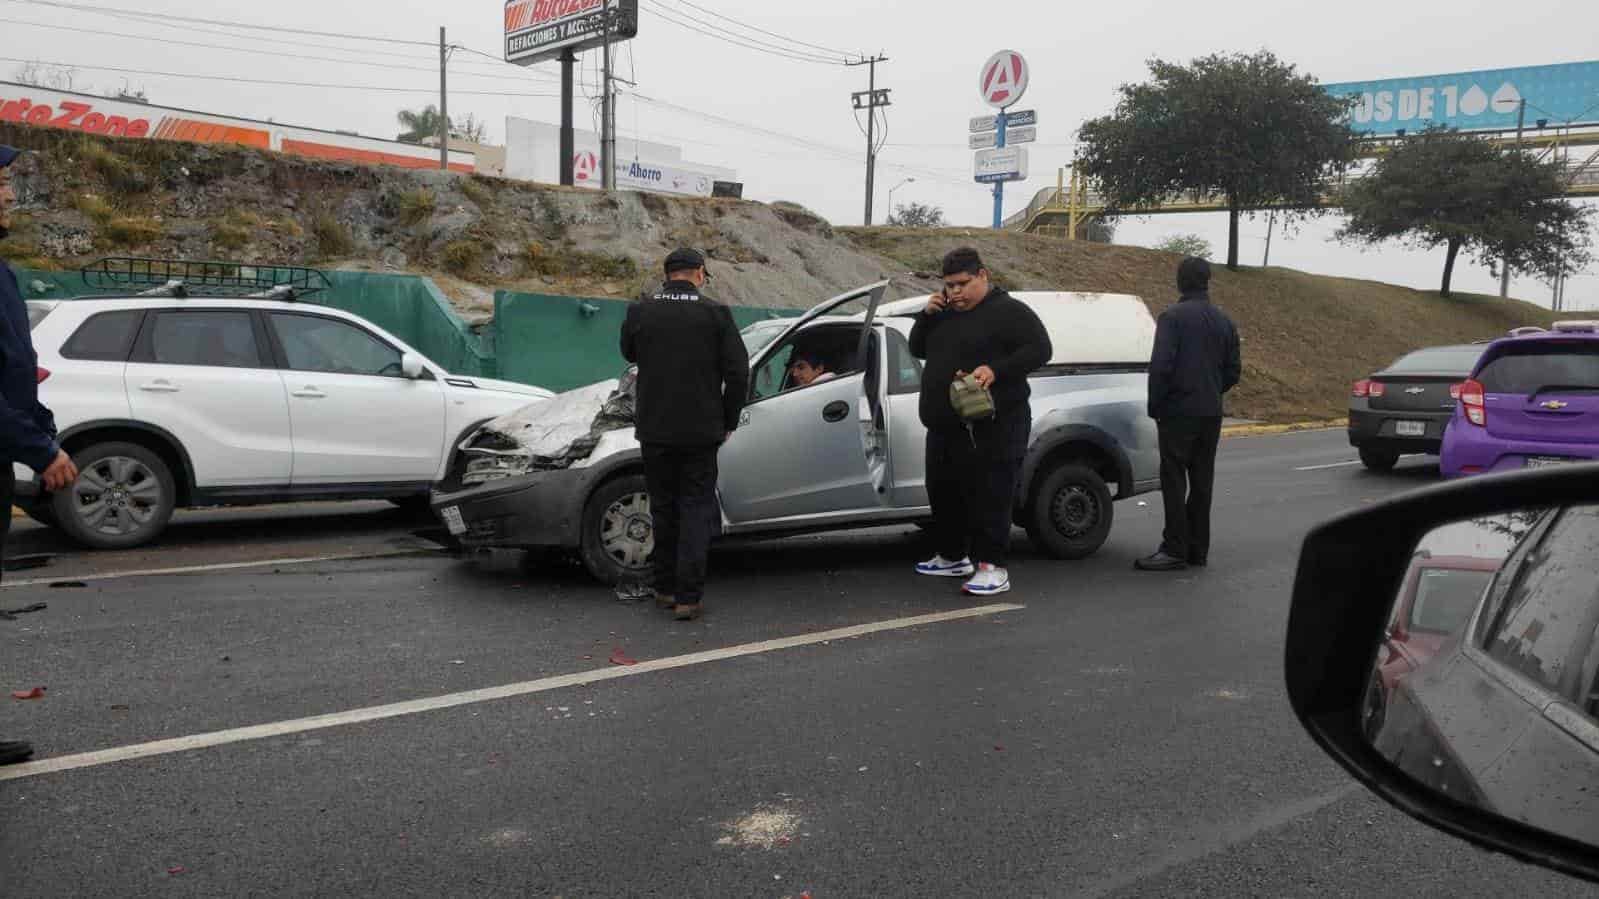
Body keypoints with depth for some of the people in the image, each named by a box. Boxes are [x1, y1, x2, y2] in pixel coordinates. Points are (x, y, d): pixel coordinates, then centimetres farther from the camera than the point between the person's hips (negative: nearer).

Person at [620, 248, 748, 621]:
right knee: (696, 508, 6)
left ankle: (665, 589, 23)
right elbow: (738, 370, -6)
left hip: (655, 430, 2)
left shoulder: (640, 311, -2)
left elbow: (629, 353, 17)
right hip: (701, 432, -1)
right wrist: (728, 421, 4)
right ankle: (688, 596, 0)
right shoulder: (715, 313, -6)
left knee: (663, 507, 16)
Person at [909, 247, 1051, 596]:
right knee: (944, 493, 15)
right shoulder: (946, 314, 18)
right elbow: (917, 349, 21)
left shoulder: (1008, 311, -6)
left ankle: (992, 567, -6)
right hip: (945, 424, 9)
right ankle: (952, 557, 29)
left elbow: (1040, 349, -13)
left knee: (990, 498, -9)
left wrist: (995, 370, -25)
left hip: (992, 427, -8)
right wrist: (926, 315, 3)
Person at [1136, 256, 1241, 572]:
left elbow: (1161, 365, -17)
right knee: (1202, 481, 11)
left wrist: (1154, 405, -6)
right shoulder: (1224, 321, 10)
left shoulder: (1172, 317, -10)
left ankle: (1175, 550, -4)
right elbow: (1233, 369, 12)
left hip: (1178, 412, -6)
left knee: (1174, 481, -3)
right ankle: (1198, 549, 16)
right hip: (1211, 414, 6)